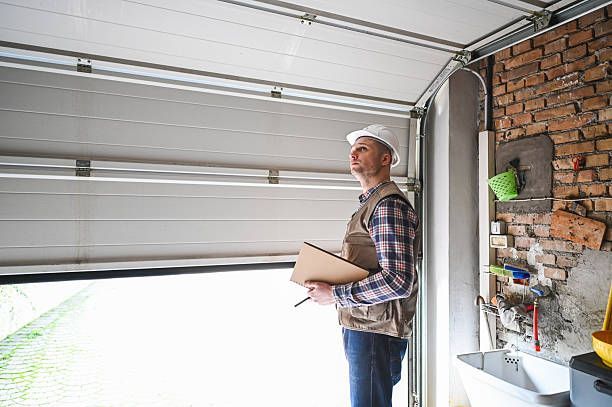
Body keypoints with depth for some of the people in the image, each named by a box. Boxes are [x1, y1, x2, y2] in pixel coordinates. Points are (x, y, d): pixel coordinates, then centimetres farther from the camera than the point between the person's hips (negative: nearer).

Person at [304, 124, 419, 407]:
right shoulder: (370, 203, 16)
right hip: (361, 328, 10)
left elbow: (398, 280, -26)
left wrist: (335, 294, -19)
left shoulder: (388, 205, -17)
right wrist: (326, 284, 6)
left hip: (376, 331, -10)